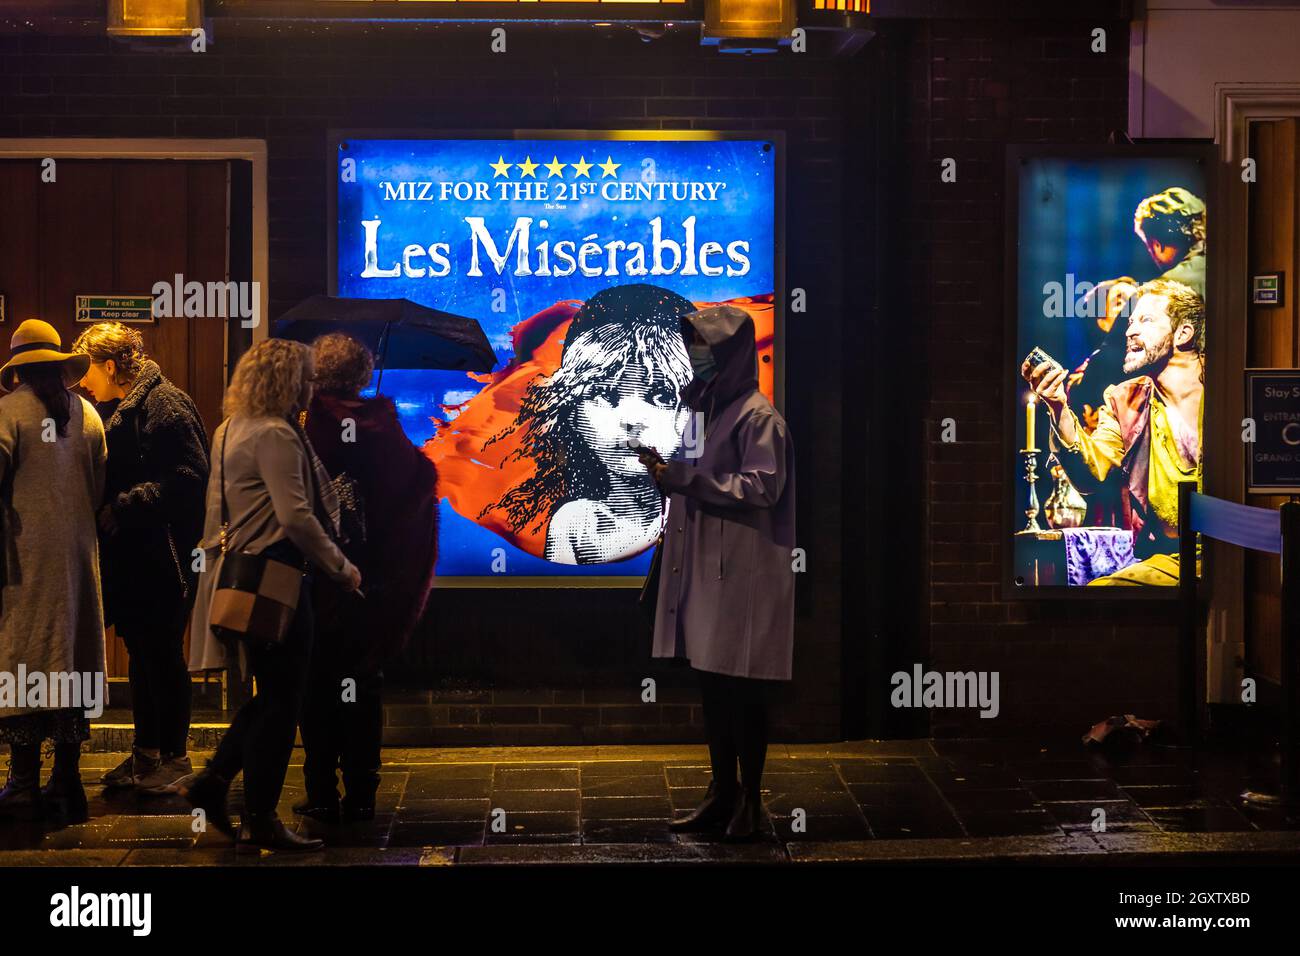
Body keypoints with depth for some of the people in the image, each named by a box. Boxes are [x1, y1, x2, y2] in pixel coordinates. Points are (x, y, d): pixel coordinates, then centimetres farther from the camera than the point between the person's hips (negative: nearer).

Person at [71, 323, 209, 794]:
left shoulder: (166, 406, -14)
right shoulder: (113, 409, 15)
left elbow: (186, 479, -22)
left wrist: (120, 509, -22)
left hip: (161, 558, -9)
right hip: (129, 556, 9)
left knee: (162, 653, -1)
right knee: (140, 651, 15)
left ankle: (175, 755, 9)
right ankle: (147, 751, 24)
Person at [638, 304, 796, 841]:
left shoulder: (756, 415, -9)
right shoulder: (708, 408, 16)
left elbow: (762, 487, -17)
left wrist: (684, 476, -20)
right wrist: (665, 467, 4)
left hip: (741, 573, -8)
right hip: (704, 568, 8)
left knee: (740, 685, -4)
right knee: (711, 682, 10)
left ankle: (751, 801, 4)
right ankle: (723, 792, 17)